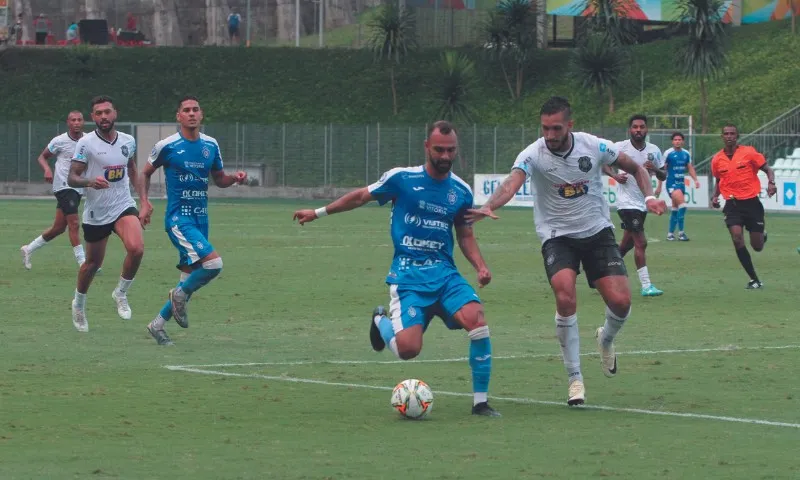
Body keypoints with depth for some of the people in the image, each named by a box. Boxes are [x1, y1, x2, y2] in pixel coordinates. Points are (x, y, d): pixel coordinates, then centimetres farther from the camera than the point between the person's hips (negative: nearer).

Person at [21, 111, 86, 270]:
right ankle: (83, 264, -13)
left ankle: (29, 249, 28)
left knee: (59, 227, 11)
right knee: (74, 224, -14)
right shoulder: (59, 141, -8)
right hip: (64, 186, -6)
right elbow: (42, 157, 5)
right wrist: (47, 170, -15)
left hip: (78, 189, 6)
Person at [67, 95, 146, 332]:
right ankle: (79, 304, 36)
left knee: (136, 248, -24)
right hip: (96, 212, -2)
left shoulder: (128, 141, 3)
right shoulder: (86, 143, -10)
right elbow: (71, 178, -12)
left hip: (124, 206, 2)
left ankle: (121, 293, 0)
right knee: (93, 263, 9)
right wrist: (90, 182, -32)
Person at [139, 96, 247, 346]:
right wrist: (144, 202, -3)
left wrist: (234, 178, -3)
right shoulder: (166, 146, -6)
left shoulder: (211, 145, 8)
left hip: (201, 218, 6)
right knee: (213, 262, -23)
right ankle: (180, 295, 2)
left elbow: (219, 179, 18)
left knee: (191, 277, 9)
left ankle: (158, 323, 24)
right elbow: (146, 173, 8)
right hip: (178, 218, -6)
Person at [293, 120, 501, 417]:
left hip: (444, 272, 3)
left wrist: (480, 266, 0)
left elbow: (465, 236, 18)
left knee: (477, 320, -24)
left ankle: (481, 402, -10)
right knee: (408, 349, -20)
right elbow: (362, 196, 11)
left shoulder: (461, 191, 6)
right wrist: (318, 212, 17)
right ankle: (382, 322, 19)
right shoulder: (401, 178, -4)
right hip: (407, 275, -3)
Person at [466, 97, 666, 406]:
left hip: (597, 232, 2)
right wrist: (489, 207, -57)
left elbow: (635, 168, 7)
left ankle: (606, 340, 28)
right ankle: (574, 378, -10)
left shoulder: (593, 146, -10)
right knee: (565, 297, -26)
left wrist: (649, 197, -10)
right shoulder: (533, 155, -17)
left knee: (620, 301, -12)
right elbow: (511, 184, -37)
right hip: (557, 237, -2)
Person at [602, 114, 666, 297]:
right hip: (627, 202, -6)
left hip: (643, 203, 6)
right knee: (641, 242, -12)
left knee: (628, 243, 15)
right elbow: (604, 164, 4)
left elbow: (663, 176, 10)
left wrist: (655, 169, -13)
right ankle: (646, 285, -11)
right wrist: (615, 175, -15)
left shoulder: (654, 150, 4)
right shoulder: (620, 147, -8)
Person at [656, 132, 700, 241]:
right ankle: (681, 232, -17)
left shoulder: (686, 154, 8)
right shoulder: (668, 153, -7)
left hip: (681, 183, 6)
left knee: (675, 209, 11)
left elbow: (690, 168, 16)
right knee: (682, 204, -21)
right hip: (672, 184, -6)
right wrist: (659, 186, -5)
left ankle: (670, 233, 21)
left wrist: (695, 179, 0)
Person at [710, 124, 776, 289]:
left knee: (757, 246, 2)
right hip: (733, 204, 1)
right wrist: (715, 196, 2)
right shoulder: (717, 159, 4)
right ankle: (754, 280, -10)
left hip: (752, 202, -1)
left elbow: (768, 170, 0)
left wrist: (771, 183, -20)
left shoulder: (748, 152, -6)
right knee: (737, 238, -20)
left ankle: (762, 234, 44)